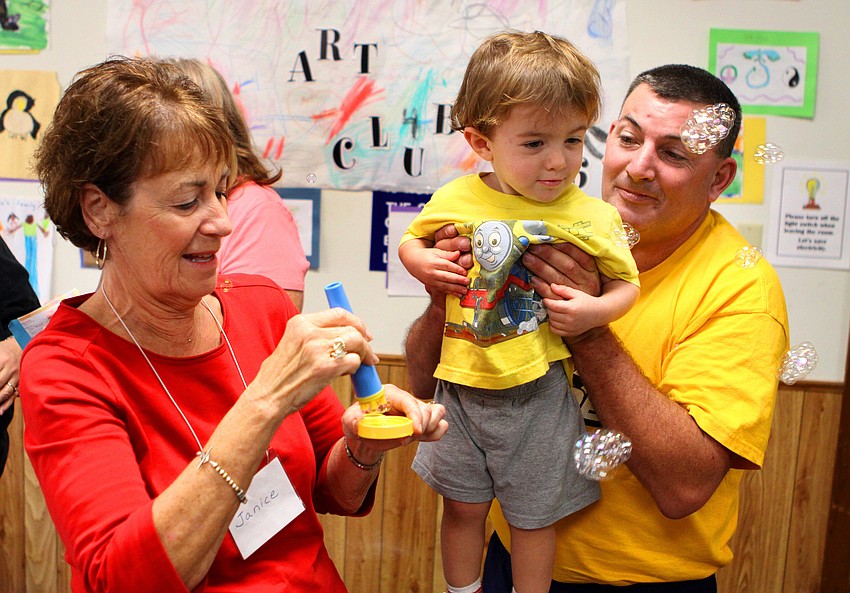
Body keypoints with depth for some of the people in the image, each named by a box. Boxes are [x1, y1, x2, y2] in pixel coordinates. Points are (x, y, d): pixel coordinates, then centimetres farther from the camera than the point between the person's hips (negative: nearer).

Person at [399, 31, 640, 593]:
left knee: (533, 515, 14)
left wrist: (596, 310, -20)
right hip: (461, 383, 2)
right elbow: (411, 240, 12)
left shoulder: (591, 217, -10)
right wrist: (421, 261, -11)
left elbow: (626, 284, 1)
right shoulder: (455, 199, -5)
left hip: (537, 393, -2)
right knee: (463, 505, 18)